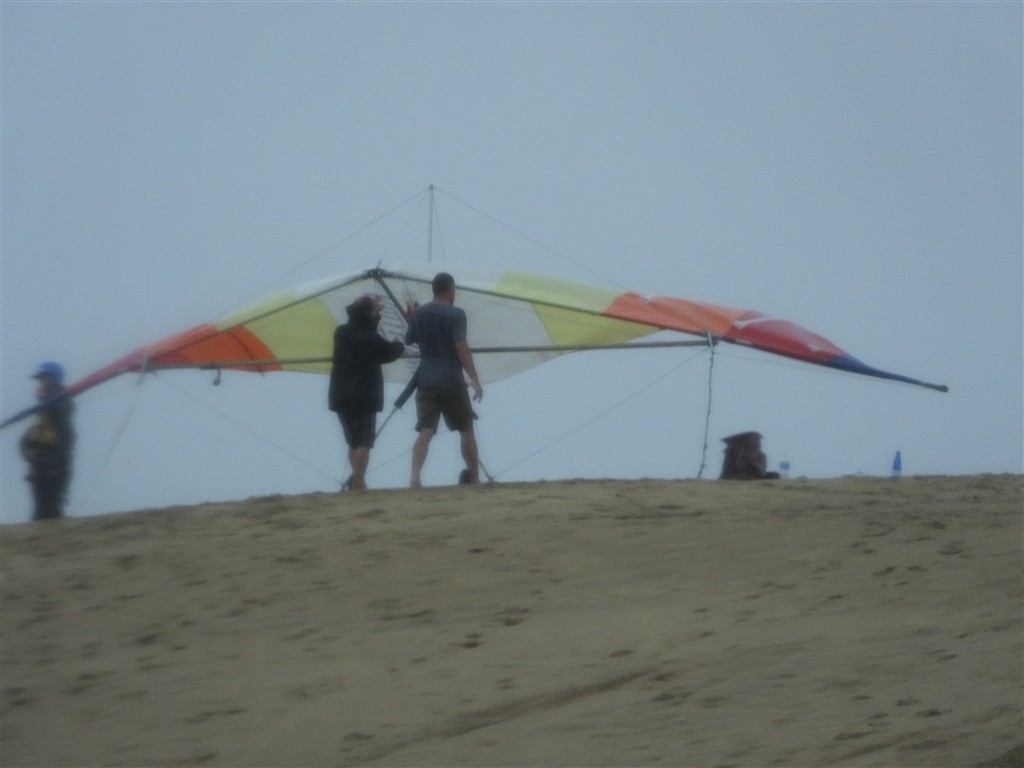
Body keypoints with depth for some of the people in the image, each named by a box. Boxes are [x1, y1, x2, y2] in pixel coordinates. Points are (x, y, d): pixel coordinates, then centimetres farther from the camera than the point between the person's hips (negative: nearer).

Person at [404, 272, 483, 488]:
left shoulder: (418, 314, 6)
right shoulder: (455, 314, -9)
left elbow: (409, 340, 20)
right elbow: (462, 347, -17)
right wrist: (475, 380, -18)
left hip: (427, 382, 3)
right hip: (452, 381, -3)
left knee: (425, 432, -4)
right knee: (466, 431, 13)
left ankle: (414, 477, -23)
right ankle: (475, 479, 22)